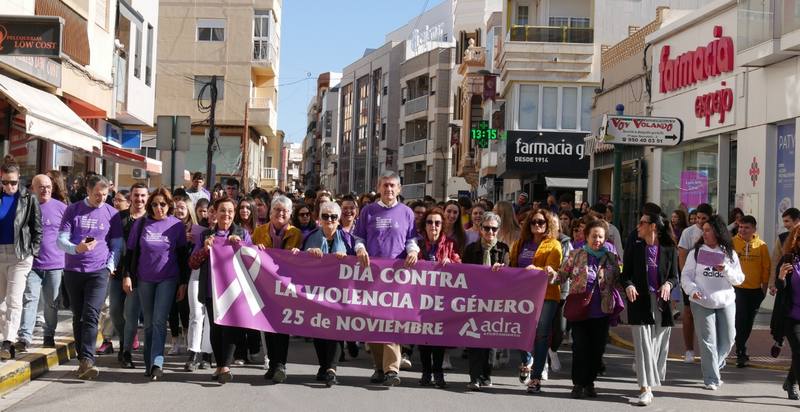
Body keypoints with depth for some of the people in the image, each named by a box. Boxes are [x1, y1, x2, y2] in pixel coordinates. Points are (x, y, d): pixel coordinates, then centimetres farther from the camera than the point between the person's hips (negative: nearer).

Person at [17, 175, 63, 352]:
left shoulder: (61, 207, 2)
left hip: (55, 264, 0)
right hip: (32, 264, 0)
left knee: (52, 303, 8)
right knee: (29, 299, -8)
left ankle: (49, 336, 19)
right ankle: (24, 337, -9)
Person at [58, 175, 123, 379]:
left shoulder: (112, 214, 6)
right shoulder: (72, 210, 6)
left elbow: (116, 245, 10)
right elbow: (61, 240, 0)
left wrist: (110, 266, -5)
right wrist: (76, 248, -20)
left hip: (99, 271, -2)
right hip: (73, 271, 2)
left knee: (91, 315, -16)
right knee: (78, 317, 7)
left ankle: (87, 360, -22)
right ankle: (83, 359, 14)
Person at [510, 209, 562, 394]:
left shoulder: (554, 245, 3)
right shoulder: (521, 243, 16)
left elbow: (551, 269, -9)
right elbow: (512, 266, 21)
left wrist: (535, 269, -26)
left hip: (546, 295, -4)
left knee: (541, 335, -6)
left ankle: (536, 377, 1)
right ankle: (527, 360, 29)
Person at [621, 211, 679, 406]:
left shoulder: (669, 250, 3)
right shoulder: (634, 248, 5)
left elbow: (675, 277, 5)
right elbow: (625, 274, 6)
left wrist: (668, 284, -17)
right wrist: (628, 286, -15)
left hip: (662, 302, 1)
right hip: (640, 301, -1)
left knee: (659, 343, 10)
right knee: (643, 343, -7)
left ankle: (653, 376, 33)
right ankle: (645, 388, -9)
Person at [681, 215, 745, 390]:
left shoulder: (730, 254, 5)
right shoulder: (696, 252, 1)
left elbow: (739, 279, 3)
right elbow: (686, 275, -2)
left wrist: (726, 270, -16)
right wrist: (692, 290, -20)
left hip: (726, 302, 2)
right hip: (702, 303, -2)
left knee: (727, 339, 9)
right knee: (708, 341, 0)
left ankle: (712, 365, 32)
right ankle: (711, 378, 6)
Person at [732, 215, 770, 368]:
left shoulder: (761, 245, -1)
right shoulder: (732, 242, -7)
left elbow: (766, 266, 5)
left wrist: (765, 285, 4)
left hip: (755, 289, 3)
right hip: (737, 288, -3)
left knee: (749, 321, 13)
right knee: (741, 320, -9)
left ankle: (740, 347, 31)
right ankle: (741, 353, -4)